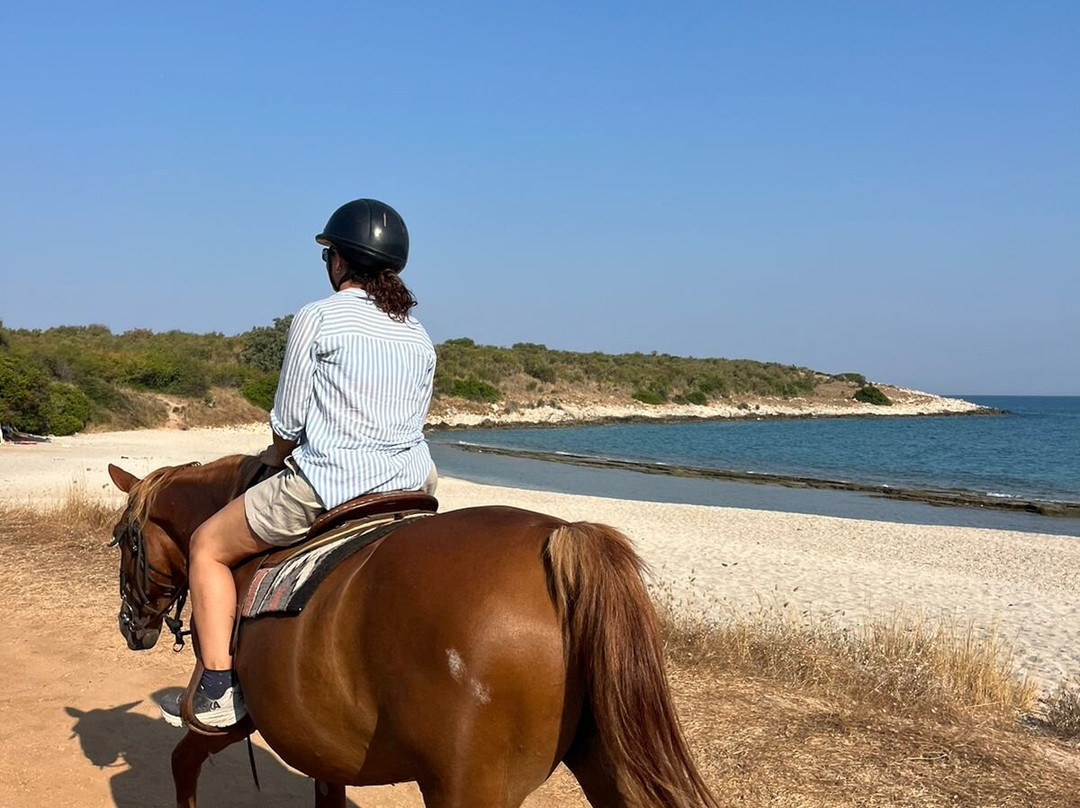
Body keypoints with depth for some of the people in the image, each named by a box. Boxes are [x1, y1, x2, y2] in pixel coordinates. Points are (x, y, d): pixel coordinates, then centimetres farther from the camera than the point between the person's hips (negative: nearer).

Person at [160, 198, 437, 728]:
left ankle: (217, 691, 9)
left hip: (325, 485, -6)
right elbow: (413, 422, 14)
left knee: (208, 546, 14)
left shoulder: (316, 319, -6)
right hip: (409, 487, 6)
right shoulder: (420, 337, 11)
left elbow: (288, 421, -5)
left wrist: (277, 455, 15)